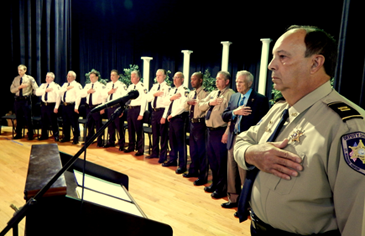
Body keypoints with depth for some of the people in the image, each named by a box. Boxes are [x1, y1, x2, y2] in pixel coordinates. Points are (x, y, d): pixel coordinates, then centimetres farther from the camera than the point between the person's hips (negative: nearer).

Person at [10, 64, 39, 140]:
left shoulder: (30, 78, -2)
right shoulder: (16, 79, 8)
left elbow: (36, 88, 0)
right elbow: (12, 90, 3)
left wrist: (30, 94, 1)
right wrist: (19, 87, -11)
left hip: (26, 100, -4)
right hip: (17, 100, 4)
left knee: (28, 118, -1)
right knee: (18, 118, 11)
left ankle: (30, 135, 9)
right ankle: (18, 134, 22)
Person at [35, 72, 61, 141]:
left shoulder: (56, 86, -5)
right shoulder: (43, 85, 13)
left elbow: (58, 97, -10)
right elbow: (37, 92, 1)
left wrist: (56, 107, -15)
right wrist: (45, 90, -12)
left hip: (51, 105, -6)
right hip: (44, 105, 6)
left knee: (53, 122, -1)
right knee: (44, 121, 13)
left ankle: (56, 136, 10)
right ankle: (44, 135, 27)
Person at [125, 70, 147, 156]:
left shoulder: (142, 87, -10)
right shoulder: (130, 87, 13)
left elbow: (144, 101, -15)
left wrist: (141, 114, -18)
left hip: (137, 109, -7)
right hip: (130, 109, 8)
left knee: (138, 130, -2)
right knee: (130, 129, 15)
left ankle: (140, 149, 9)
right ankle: (131, 147, 30)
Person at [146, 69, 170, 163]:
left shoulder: (167, 87, -8)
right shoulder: (154, 86, 14)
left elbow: (167, 102, -19)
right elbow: (148, 98, 6)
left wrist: (158, 96, -12)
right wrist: (154, 94, -10)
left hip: (162, 111, -7)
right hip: (154, 111, 7)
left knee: (163, 134, 1)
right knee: (154, 133, 15)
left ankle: (163, 155, 11)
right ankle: (155, 153, 28)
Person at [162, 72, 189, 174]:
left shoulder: (184, 90, -10)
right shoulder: (172, 90, 17)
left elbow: (183, 106, -20)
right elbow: (167, 100, 10)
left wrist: (172, 115, -14)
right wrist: (164, 116, -5)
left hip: (179, 118, -8)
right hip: (171, 118, 8)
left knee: (180, 142, -3)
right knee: (172, 140, 15)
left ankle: (182, 165, 4)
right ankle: (172, 160, 29)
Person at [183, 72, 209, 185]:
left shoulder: (205, 93, -12)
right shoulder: (191, 93, 12)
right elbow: (186, 108, 14)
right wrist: (188, 102, -6)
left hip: (200, 123, -8)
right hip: (192, 122, 8)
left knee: (201, 150, -2)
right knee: (192, 148, 18)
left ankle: (203, 176, 8)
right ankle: (193, 170, 35)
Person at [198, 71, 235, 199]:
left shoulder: (230, 94, -11)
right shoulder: (213, 93, 16)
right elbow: (200, 106, 14)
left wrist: (227, 133, -24)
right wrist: (210, 102, -6)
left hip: (221, 131, -8)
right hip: (210, 130, 8)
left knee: (221, 161, 2)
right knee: (211, 159, 18)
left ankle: (222, 188, 17)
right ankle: (215, 184, 35)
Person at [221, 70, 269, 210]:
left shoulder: (260, 99, -7)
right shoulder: (234, 97, 11)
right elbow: (224, 116, 6)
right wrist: (235, 112, -12)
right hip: (233, 139, 6)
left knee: (245, 174, 1)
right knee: (232, 171, 15)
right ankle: (233, 199, 32)